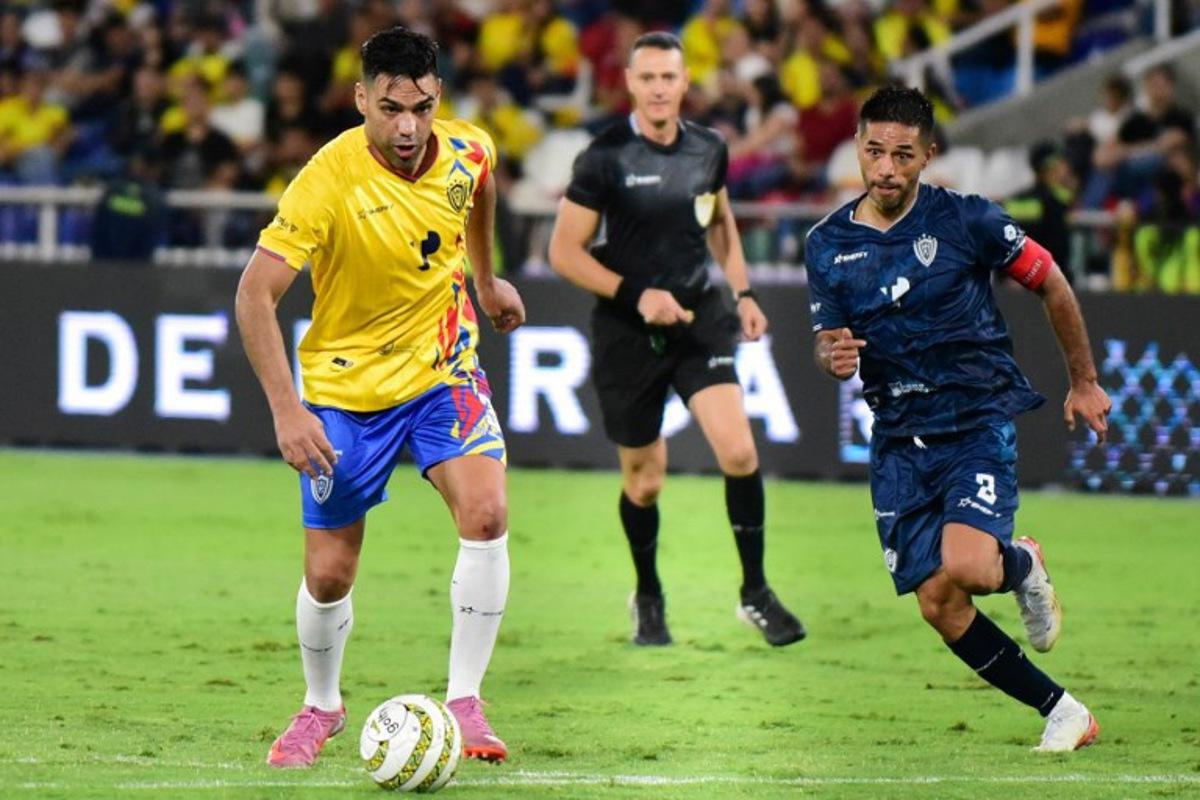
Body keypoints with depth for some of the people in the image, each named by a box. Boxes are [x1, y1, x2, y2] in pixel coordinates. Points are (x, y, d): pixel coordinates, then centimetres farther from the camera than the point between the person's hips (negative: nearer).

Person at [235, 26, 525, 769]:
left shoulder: (466, 150, -11)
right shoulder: (328, 182, -26)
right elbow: (256, 295, -25)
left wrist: (487, 279, 24)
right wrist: (286, 412, -31)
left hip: (444, 371, 3)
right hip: (346, 386, -3)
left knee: (486, 515, -21)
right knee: (329, 573, 2)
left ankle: (464, 700, -10)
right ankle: (322, 707, 31)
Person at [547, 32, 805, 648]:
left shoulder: (708, 150, 2)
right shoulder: (604, 157, -11)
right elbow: (564, 251, -9)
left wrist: (742, 292, 12)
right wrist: (635, 295, -18)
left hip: (699, 318, 2)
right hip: (627, 334, -2)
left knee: (739, 452, -16)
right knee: (643, 480, 7)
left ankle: (755, 593, -2)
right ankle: (648, 598, 32)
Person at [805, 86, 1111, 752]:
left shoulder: (965, 220, -8)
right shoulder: (828, 245, 2)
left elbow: (1051, 284, 4)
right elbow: (829, 343, 9)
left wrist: (1084, 383, 10)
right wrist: (831, 356, -17)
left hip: (978, 419, -4)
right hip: (898, 440, 4)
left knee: (966, 567, -27)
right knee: (939, 608, -4)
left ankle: (1019, 565, 10)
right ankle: (1062, 711, 11)